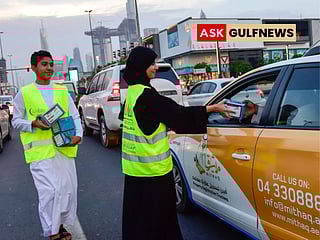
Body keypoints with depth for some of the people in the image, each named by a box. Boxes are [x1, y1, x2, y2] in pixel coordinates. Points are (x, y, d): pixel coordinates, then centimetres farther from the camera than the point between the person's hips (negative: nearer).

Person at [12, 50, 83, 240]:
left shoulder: (62, 91, 12)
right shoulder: (24, 93, 4)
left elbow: (75, 116, 12)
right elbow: (16, 121, 7)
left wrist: (78, 134, -6)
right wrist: (34, 124, -12)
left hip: (64, 148, 4)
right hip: (40, 151, -4)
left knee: (68, 188, 7)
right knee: (49, 191, -9)